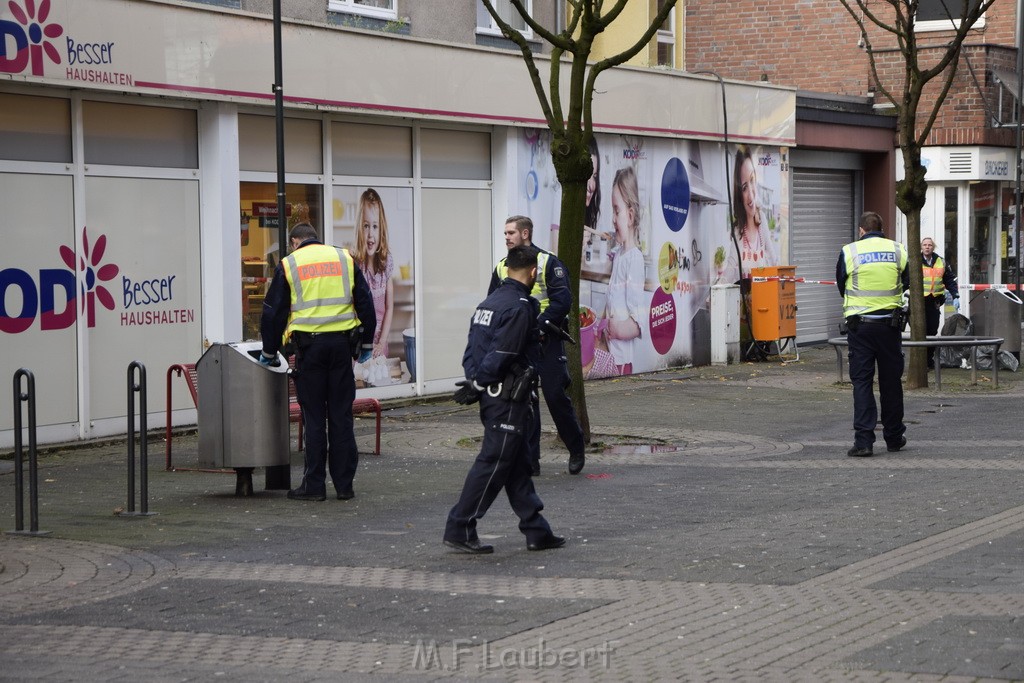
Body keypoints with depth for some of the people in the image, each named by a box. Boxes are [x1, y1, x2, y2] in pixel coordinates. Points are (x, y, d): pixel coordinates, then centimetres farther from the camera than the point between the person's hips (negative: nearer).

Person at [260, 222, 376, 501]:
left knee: (314, 416, 3)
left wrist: (269, 352, 17)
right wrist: (366, 343, 19)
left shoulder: (288, 265, 5)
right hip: (342, 342, 2)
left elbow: (274, 311, 7)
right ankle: (344, 484, 8)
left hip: (309, 344, -2)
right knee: (341, 415, 6)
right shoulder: (345, 259, 11)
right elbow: (365, 302, 12)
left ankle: (314, 485, 4)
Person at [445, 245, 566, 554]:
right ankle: (459, 529, -3)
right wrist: (477, 385, -12)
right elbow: (501, 355, -20)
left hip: (491, 397, 10)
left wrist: (474, 383, 4)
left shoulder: (488, 303, 13)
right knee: (493, 463, -4)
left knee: (517, 465, 12)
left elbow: (471, 351, 11)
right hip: (509, 399, -10)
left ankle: (536, 530, 17)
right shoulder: (520, 307, -16)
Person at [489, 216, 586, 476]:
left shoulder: (548, 262, -3)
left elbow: (562, 300, -11)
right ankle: (529, 461, 6)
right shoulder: (501, 268, 12)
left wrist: (539, 325, -20)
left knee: (556, 396, -3)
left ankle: (576, 449, 16)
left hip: (546, 343, -4)